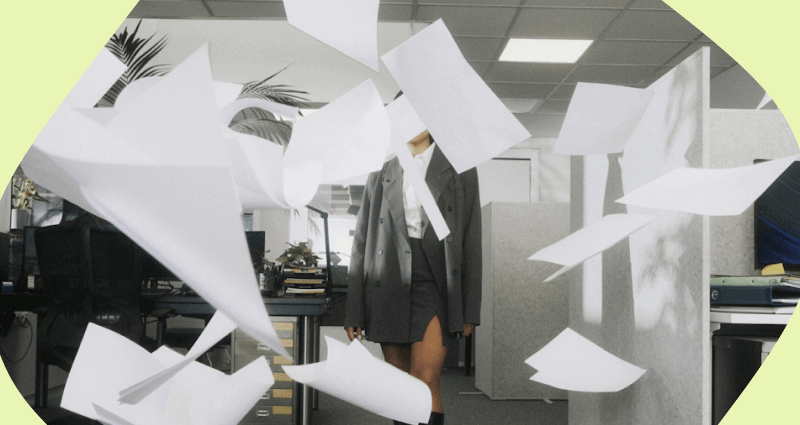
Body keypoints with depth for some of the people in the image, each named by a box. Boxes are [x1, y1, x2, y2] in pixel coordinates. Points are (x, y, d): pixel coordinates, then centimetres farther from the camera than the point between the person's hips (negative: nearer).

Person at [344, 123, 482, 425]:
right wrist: (353, 311, 2)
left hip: (434, 287, -2)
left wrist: (470, 309, -2)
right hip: (389, 288, 3)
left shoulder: (460, 170, 4)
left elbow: (471, 241, 2)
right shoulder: (380, 175, 9)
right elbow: (363, 242, 7)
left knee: (426, 383, -17)